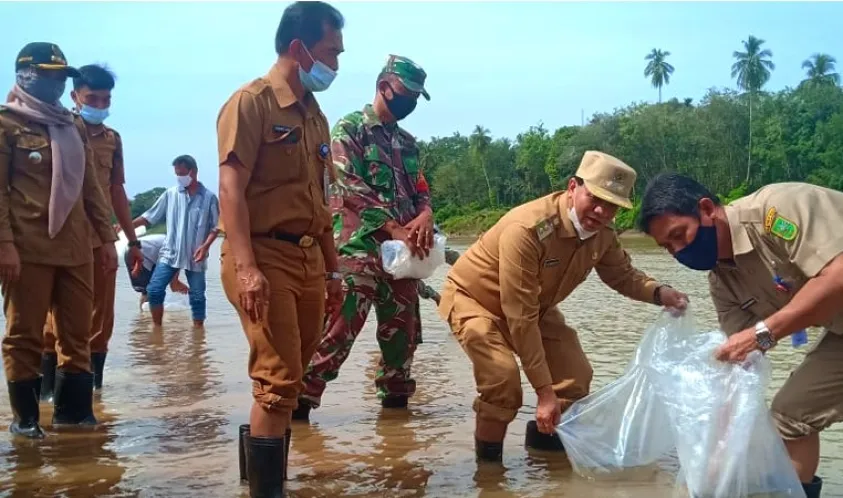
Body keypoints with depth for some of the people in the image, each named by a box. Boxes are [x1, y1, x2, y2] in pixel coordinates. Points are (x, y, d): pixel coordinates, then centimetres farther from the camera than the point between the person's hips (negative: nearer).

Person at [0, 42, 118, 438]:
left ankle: (72, 408, 18)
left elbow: (91, 188, 19)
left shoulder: (72, 128, 18)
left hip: (75, 247, 6)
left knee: (77, 332, 8)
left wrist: (107, 237, 13)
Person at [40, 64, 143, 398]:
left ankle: (92, 382, 17)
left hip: (103, 239, 5)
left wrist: (132, 239, 18)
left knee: (101, 318, 8)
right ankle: (48, 385, 8)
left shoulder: (112, 139, 13)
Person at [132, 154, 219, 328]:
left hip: (195, 257, -2)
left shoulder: (209, 197, -3)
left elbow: (216, 227, -2)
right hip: (170, 253, 2)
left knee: (197, 297, 5)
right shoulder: (170, 194, 3)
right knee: (154, 290, -6)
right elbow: (149, 216, 6)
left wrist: (205, 246, -15)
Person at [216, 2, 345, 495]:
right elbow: (232, 188, -15)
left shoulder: (315, 115, 18)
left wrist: (332, 270, 18)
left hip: (308, 259, 8)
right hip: (264, 256, -8)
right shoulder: (251, 102, -6)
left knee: (286, 379, 12)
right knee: (279, 381, -9)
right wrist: (245, 268, -24)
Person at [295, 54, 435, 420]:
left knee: (402, 328, 10)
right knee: (339, 327, -12)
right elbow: (352, 189, -12)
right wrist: (395, 229, -19)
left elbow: (421, 189, 16)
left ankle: (396, 399, 23)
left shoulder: (407, 142, 20)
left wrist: (425, 215, -9)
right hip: (358, 246, -7)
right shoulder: (349, 128, -2)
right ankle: (301, 399, -4)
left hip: (403, 249, 7)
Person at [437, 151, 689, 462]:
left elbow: (623, 275, 4)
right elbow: (520, 318, -37)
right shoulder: (527, 229, -38)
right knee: (503, 377, -29)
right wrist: (545, 391, -35)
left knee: (576, 378, 1)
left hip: (536, 307, 7)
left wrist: (659, 293, -20)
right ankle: (488, 464, -7)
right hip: (473, 298, -7)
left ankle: (545, 437, 30)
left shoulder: (601, 234, -15)